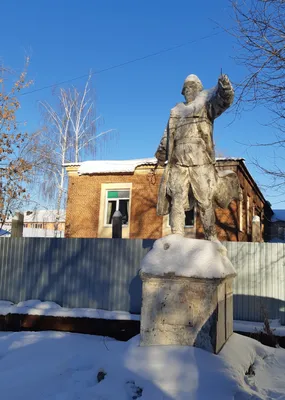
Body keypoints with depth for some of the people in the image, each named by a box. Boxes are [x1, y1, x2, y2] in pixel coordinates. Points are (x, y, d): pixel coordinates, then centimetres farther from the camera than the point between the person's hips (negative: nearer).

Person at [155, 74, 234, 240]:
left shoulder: (206, 106, 9)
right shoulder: (176, 111, 22)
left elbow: (223, 100, -10)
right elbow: (168, 134, 30)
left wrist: (225, 87, -30)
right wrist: (162, 151, 24)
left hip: (200, 163, -3)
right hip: (178, 164, 4)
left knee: (205, 202, 0)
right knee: (177, 201, -3)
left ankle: (211, 237, 10)